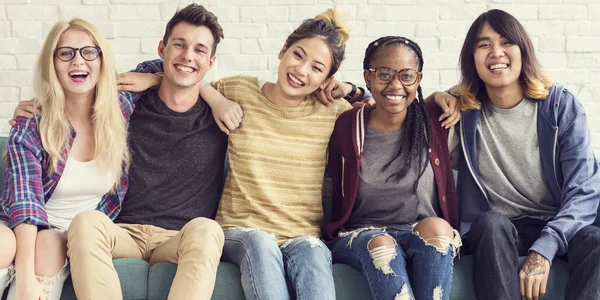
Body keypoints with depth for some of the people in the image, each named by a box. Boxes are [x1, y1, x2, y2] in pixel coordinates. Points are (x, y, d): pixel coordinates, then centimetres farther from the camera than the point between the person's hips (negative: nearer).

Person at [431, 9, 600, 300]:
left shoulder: (561, 105, -1)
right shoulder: (463, 110, 3)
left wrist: (544, 248, -24)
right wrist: (437, 98, -6)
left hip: (558, 227, 0)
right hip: (494, 233, 1)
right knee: (491, 223, -35)